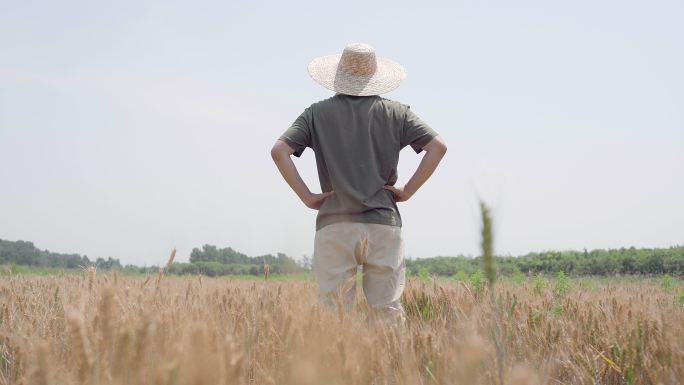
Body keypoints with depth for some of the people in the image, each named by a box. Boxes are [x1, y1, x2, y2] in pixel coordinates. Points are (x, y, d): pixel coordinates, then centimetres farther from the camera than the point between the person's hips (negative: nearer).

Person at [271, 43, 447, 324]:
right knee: (389, 311, 3)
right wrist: (408, 191, 2)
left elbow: (279, 151, -5)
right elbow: (438, 146, -2)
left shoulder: (317, 113, 6)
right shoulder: (395, 113, 7)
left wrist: (307, 197, -1)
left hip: (334, 224, 0)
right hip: (384, 224, 0)